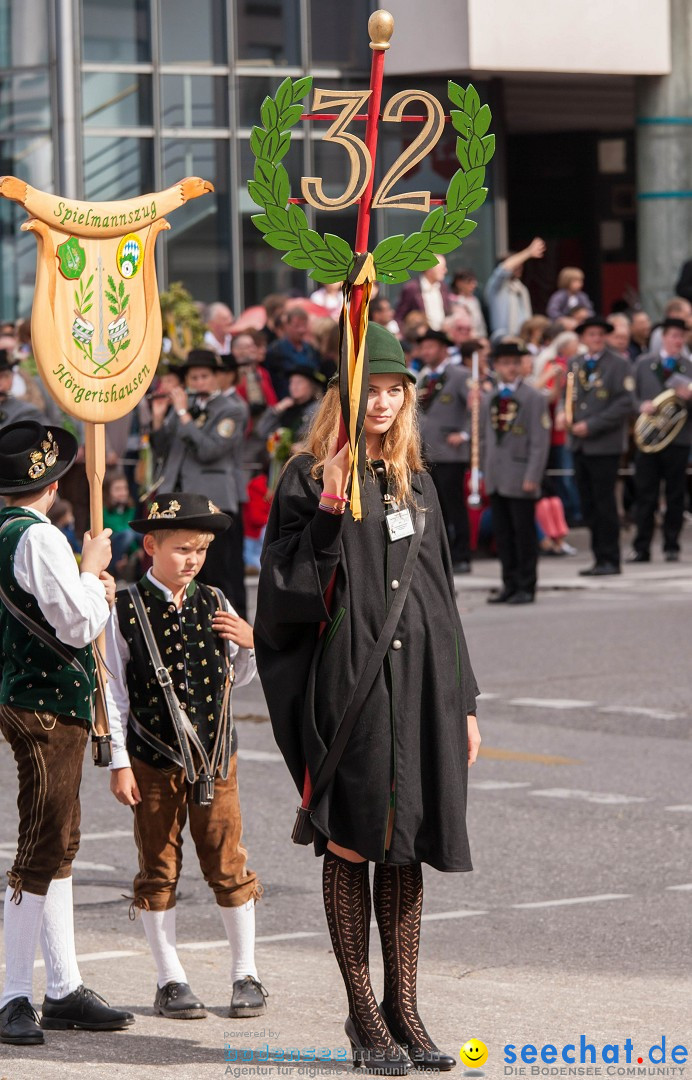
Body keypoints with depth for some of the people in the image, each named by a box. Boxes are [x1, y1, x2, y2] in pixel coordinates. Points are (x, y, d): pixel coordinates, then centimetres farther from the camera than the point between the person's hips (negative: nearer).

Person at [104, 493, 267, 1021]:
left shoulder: (215, 605, 5)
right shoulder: (126, 611, -5)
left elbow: (238, 678, 17)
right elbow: (113, 691, -4)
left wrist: (250, 644, -4)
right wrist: (119, 763, -6)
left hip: (215, 756, 2)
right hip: (154, 759, -2)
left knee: (228, 863, 3)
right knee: (159, 868, 4)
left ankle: (246, 974, 13)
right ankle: (171, 981, 13)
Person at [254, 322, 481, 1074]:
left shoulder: (414, 481, 14)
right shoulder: (310, 477, -3)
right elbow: (288, 591, -10)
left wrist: (462, 701, 14)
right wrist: (328, 512, -22)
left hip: (418, 683, 5)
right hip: (347, 683, -5)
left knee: (406, 848, 8)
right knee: (351, 846, 0)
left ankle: (403, 1008, 14)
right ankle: (363, 1016, 7)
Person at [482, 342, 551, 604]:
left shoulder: (535, 398, -3)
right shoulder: (488, 401, 14)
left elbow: (540, 441, -8)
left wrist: (532, 477, -14)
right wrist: (486, 473, 12)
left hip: (520, 479, -5)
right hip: (496, 480, 5)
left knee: (524, 533, -2)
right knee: (502, 533, 8)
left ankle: (526, 588, 3)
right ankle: (510, 584, 16)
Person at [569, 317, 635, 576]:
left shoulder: (618, 365, -5)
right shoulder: (575, 365, 14)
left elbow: (625, 404, -12)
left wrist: (591, 425, -16)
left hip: (604, 446, -6)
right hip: (580, 445, 6)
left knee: (604, 504, -4)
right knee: (588, 506, 8)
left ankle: (610, 561, 2)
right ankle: (599, 558, 15)